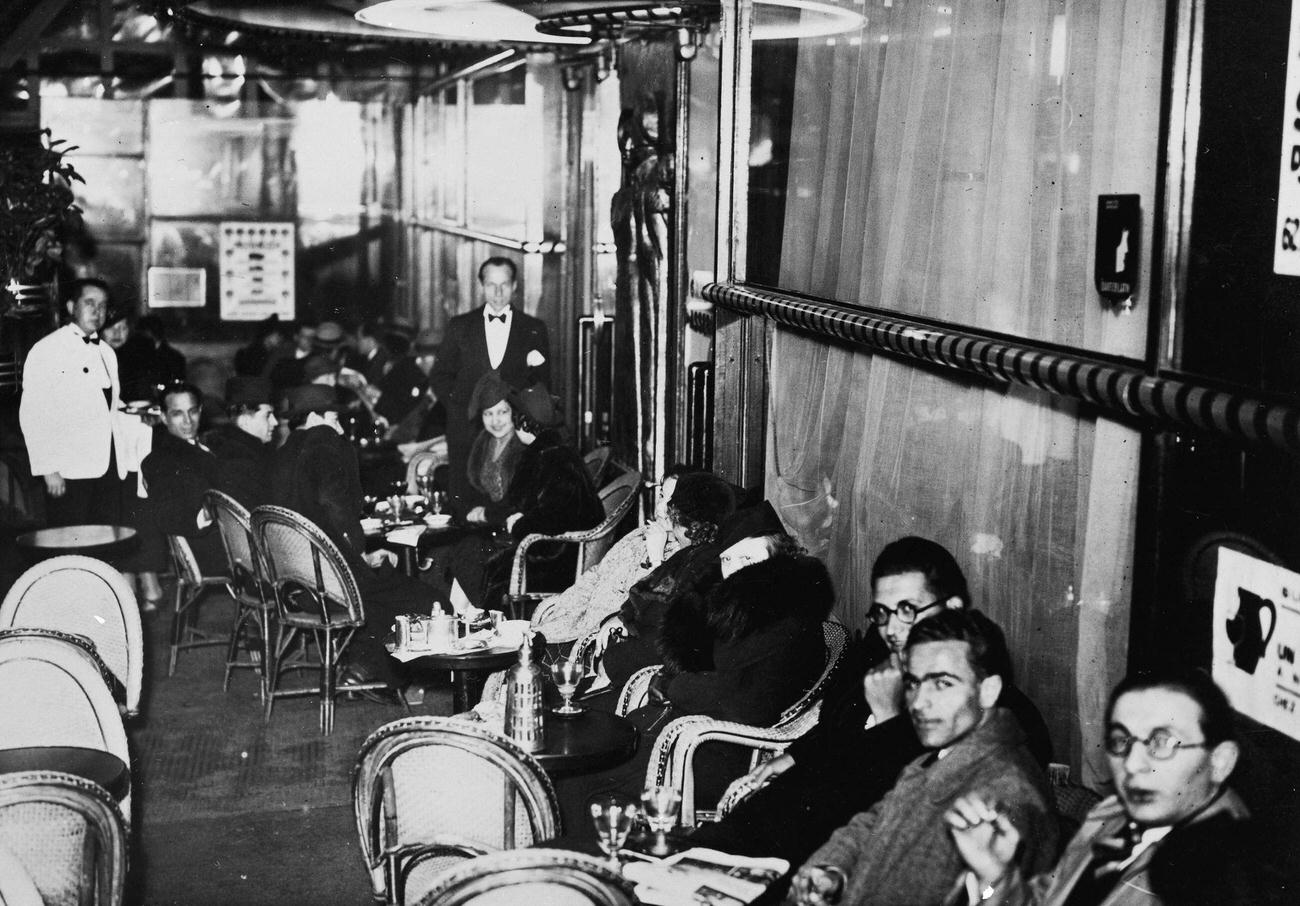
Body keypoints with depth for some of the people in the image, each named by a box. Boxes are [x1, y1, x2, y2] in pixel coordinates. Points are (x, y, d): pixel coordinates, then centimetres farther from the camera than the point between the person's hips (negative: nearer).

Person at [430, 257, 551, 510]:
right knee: (463, 507, -1)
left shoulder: (534, 330, 8)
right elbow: (439, 376, 11)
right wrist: (460, 408, -2)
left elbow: (544, 384, 9)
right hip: (466, 431, 1)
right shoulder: (460, 327, 10)